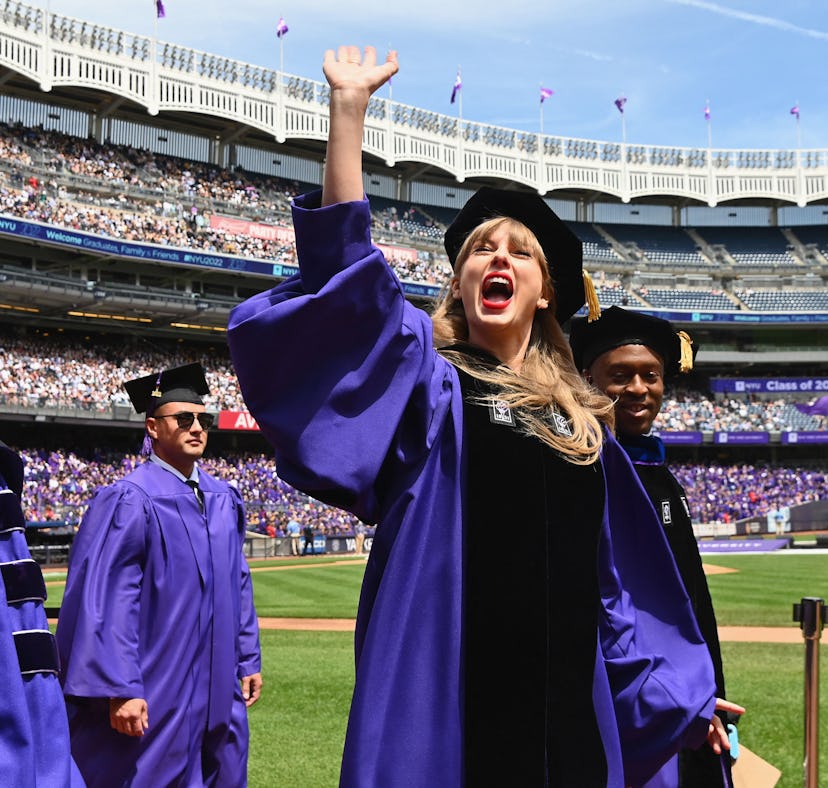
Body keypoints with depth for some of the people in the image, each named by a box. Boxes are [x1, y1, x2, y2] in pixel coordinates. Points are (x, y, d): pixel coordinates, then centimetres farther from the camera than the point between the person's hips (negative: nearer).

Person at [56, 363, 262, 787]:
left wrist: (248, 659, 13)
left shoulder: (224, 499, 10)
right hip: (156, 696, -7)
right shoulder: (128, 501, -12)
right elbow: (105, 599, -17)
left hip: (218, 689, 7)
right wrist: (120, 688, -21)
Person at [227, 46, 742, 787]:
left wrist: (679, 691, 14)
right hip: (445, 694, -4)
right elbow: (343, 260, -12)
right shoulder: (424, 374, 3)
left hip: (563, 695, 4)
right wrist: (349, 106, -15)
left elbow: (615, 566, 16)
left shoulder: (581, 419, 14)